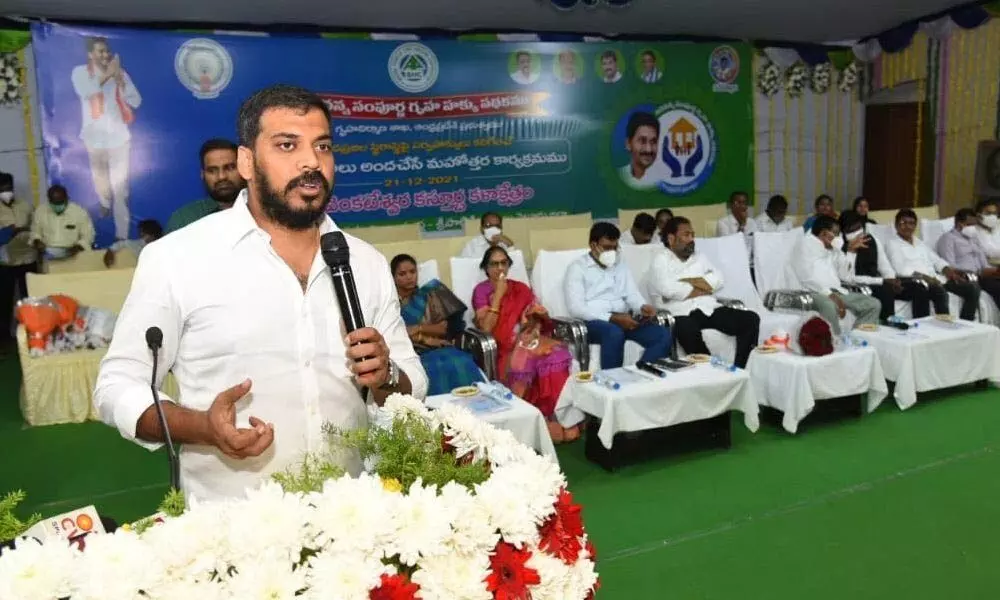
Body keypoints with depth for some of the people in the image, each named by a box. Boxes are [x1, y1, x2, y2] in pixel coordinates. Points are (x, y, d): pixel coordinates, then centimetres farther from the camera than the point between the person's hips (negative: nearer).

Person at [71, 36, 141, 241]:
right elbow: (86, 92, -24)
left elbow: (136, 101, -7)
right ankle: (105, 203, 54)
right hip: (95, 136, 1)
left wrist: (119, 80, -19)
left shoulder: (120, 73, 1)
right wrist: (106, 75, -29)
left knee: (120, 186, -6)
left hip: (118, 136, -1)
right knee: (100, 177, 22)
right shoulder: (80, 72, -3)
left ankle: (122, 234, -4)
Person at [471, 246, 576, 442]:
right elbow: (486, 328, -9)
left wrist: (542, 314, -3)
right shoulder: (481, 291, 6)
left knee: (558, 355, -28)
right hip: (504, 347, -4)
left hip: (529, 338, 4)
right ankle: (546, 419, -23)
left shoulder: (521, 289, 19)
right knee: (525, 362, -36)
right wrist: (498, 295, -7)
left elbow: (543, 321, 20)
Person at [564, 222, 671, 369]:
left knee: (664, 335, -20)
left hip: (624, 319, 6)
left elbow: (632, 294, 12)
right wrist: (613, 318, -20)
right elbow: (576, 308, -11)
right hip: (594, 321, -5)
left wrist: (643, 307, -13)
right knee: (614, 333, -40)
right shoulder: (577, 267, 1)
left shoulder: (621, 266, 21)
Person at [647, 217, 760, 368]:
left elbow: (718, 280, 8)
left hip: (710, 309, 6)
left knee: (751, 319, -15)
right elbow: (669, 290, -13)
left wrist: (688, 281, -4)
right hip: (681, 315, -6)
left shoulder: (699, 257, 24)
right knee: (688, 331, -40)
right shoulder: (660, 260, 6)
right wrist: (703, 289, -1)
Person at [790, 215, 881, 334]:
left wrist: (848, 250, 14)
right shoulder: (805, 243, 0)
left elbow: (842, 274, 20)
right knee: (830, 306, -39)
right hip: (814, 291, -8)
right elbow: (807, 277, -14)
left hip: (836, 291, 8)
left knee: (874, 304, -4)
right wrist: (829, 294, -23)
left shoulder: (832, 249, 25)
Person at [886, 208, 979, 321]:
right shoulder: (892, 244, 3)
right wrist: (923, 276, -24)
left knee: (973, 288, -9)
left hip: (936, 278, 7)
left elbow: (936, 259, 21)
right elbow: (900, 269, -11)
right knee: (939, 291, -37)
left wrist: (948, 270, -1)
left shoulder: (920, 243, 27)